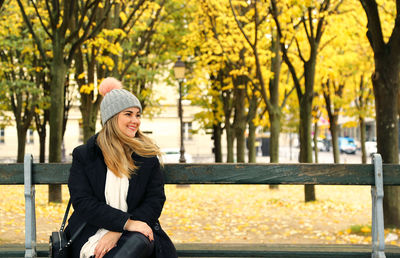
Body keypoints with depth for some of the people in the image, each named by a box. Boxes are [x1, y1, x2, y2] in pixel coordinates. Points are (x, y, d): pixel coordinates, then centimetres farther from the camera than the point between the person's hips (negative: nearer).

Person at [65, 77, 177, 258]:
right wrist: (126, 222, -18)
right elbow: (82, 202, -4)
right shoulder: (83, 155, 6)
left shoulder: (147, 155, 11)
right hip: (93, 235, -2)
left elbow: (155, 199, 3)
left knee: (140, 242, -35)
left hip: (136, 232, 2)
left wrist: (117, 232, -12)